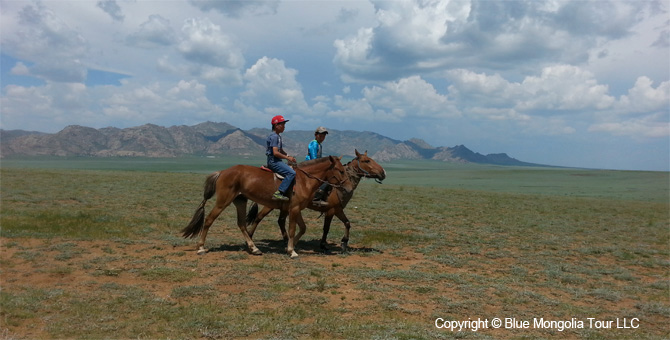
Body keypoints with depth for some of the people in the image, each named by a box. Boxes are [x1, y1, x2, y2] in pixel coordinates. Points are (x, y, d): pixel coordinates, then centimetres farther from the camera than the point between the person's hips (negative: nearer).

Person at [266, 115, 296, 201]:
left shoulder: (278, 136, 16)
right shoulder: (274, 136, -15)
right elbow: (275, 153, -22)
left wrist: (288, 156, 12)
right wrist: (287, 158, -16)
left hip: (277, 161, 11)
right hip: (273, 161, -11)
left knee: (293, 170, 16)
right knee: (291, 173, -23)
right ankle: (278, 193, -27)